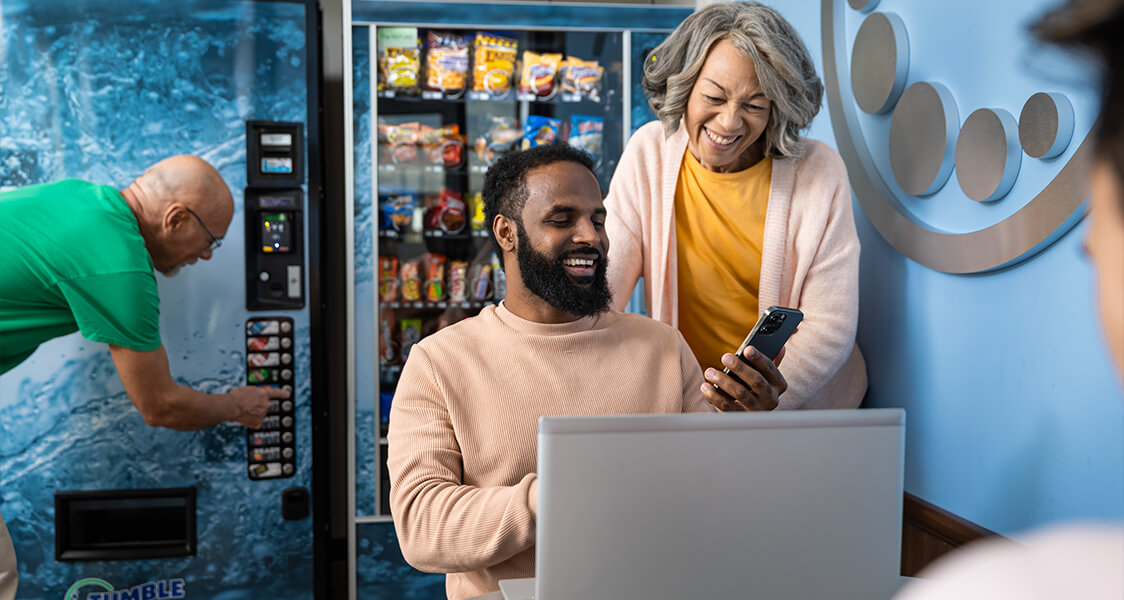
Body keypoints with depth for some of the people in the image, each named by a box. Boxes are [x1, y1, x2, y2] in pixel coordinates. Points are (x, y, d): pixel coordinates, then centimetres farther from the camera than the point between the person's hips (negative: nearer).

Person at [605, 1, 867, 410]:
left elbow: (831, 325, -14)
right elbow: (602, 284, -10)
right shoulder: (649, 151, -6)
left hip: (804, 401, 4)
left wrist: (770, 395, -33)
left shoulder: (819, 173, -12)